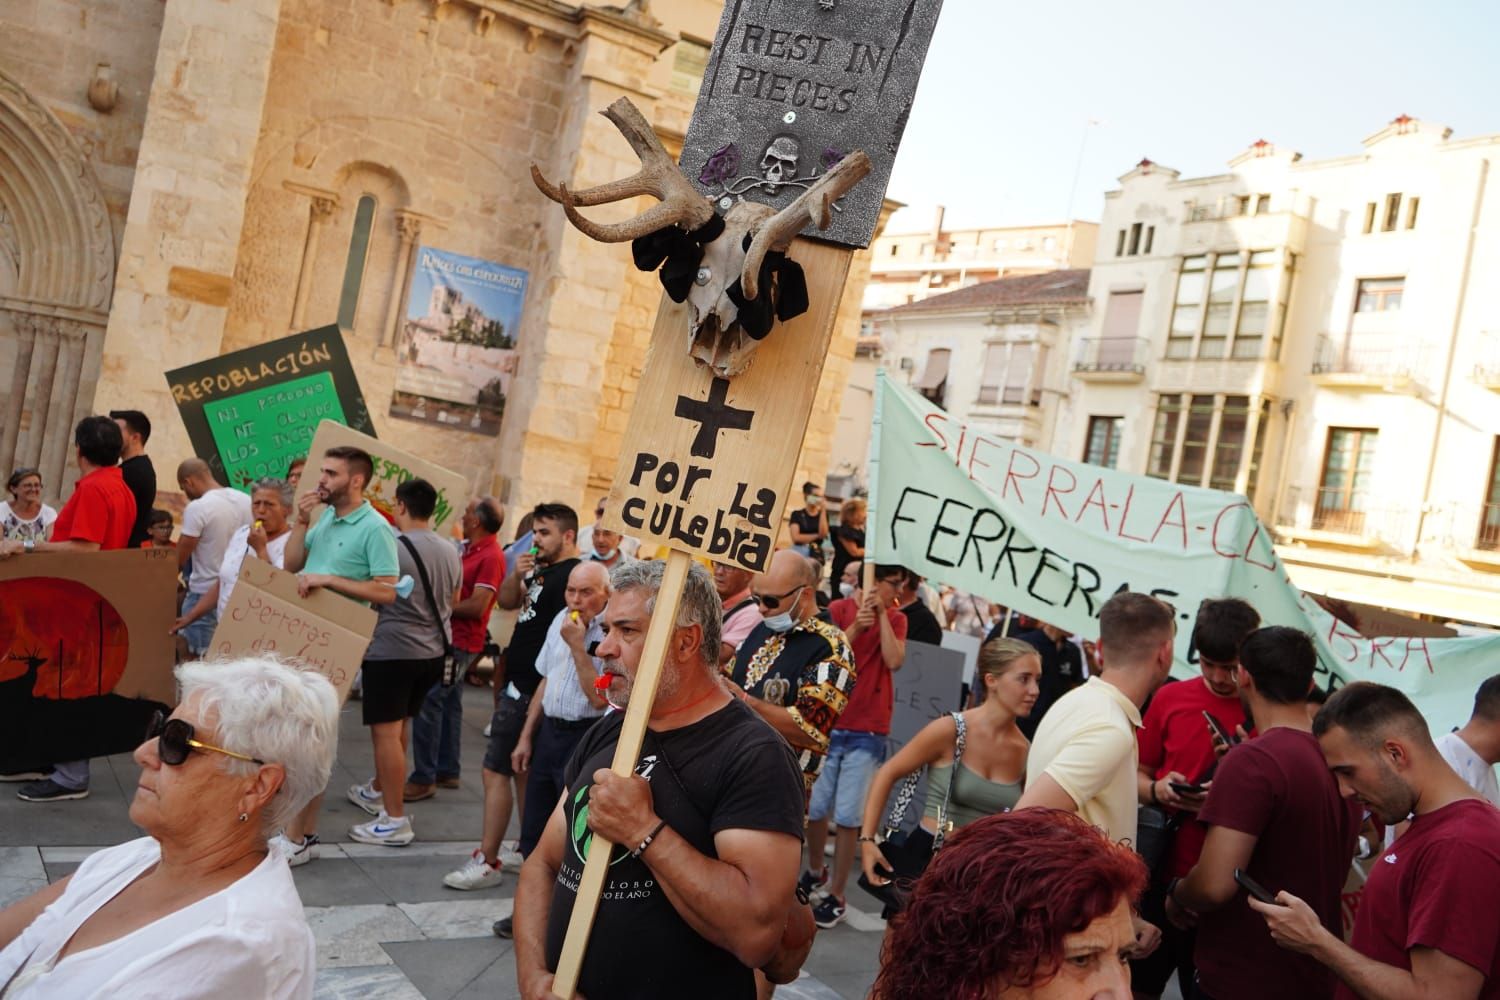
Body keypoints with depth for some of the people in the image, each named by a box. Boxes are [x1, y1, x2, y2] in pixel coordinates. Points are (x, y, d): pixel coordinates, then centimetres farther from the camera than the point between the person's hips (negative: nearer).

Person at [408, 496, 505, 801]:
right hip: (450, 638, 10)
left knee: (427, 703, -10)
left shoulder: (490, 557, -17)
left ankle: (424, 778, -5)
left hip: (461, 642, -10)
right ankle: (447, 770, 25)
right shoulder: (468, 550, 12)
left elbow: (477, 605, -21)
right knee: (448, 704, 15)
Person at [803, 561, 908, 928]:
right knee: (816, 807, 8)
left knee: (848, 816, -2)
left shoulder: (896, 619, 4)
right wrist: (855, 627, -19)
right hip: (829, 724, 0)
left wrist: (882, 614, -11)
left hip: (868, 732, 0)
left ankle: (836, 896, 10)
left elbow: (893, 661, -12)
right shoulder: (839, 610, 0)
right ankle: (815, 872, 34)